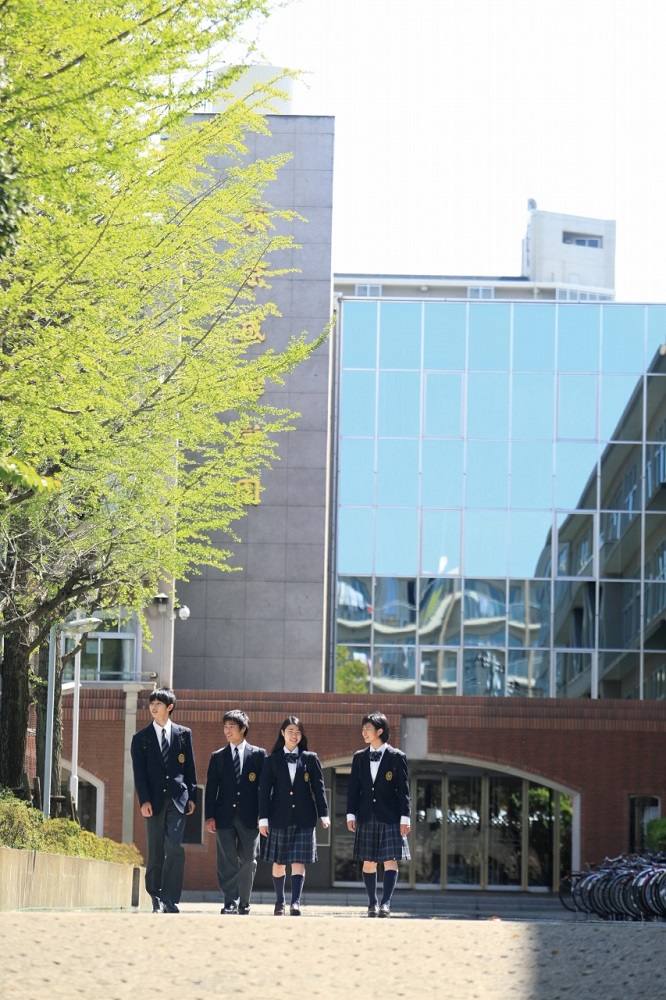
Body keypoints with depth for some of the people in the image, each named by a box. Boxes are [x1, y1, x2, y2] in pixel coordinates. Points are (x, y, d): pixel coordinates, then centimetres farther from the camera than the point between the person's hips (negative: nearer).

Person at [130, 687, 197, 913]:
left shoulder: (184, 734, 9)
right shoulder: (141, 738, 7)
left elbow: (190, 768, 10)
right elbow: (139, 772, 1)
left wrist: (191, 797, 3)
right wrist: (144, 801, -9)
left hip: (177, 799, -1)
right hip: (154, 801, 1)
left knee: (174, 848, -14)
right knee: (155, 853, 3)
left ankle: (170, 899, -13)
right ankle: (157, 900, 9)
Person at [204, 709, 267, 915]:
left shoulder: (258, 754, 6)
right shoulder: (218, 757, 10)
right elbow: (211, 788, 7)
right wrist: (210, 816, -2)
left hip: (249, 817, -1)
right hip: (225, 816, 1)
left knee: (248, 862, 4)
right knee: (227, 863, -5)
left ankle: (243, 905, 14)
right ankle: (230, 904, -5)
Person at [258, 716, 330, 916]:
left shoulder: (310, 759, 6)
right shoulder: (273, 760, 5)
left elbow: (318, 787, 5)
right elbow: (264, 790, 2)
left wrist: (324, 814, -2)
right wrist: (263, 818, -5)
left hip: (304, 818, -1)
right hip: (280, 817, 1)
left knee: (298, 862, -9)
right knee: (279, 862, 8)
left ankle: (295, 903, -17)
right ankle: (279, 903, 21)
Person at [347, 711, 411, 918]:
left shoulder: (396, 757, -1)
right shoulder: (359, 757, 10)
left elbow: (403, 789, -2)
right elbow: (353, 788, 10)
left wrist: (405, 817, -7)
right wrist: (351, 814, 3)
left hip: (390, 817, -3)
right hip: (366, 817, 3)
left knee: (390, 860, -10)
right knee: (368, 862, 5)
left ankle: (386, 903, -15)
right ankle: (372, 903, 13)